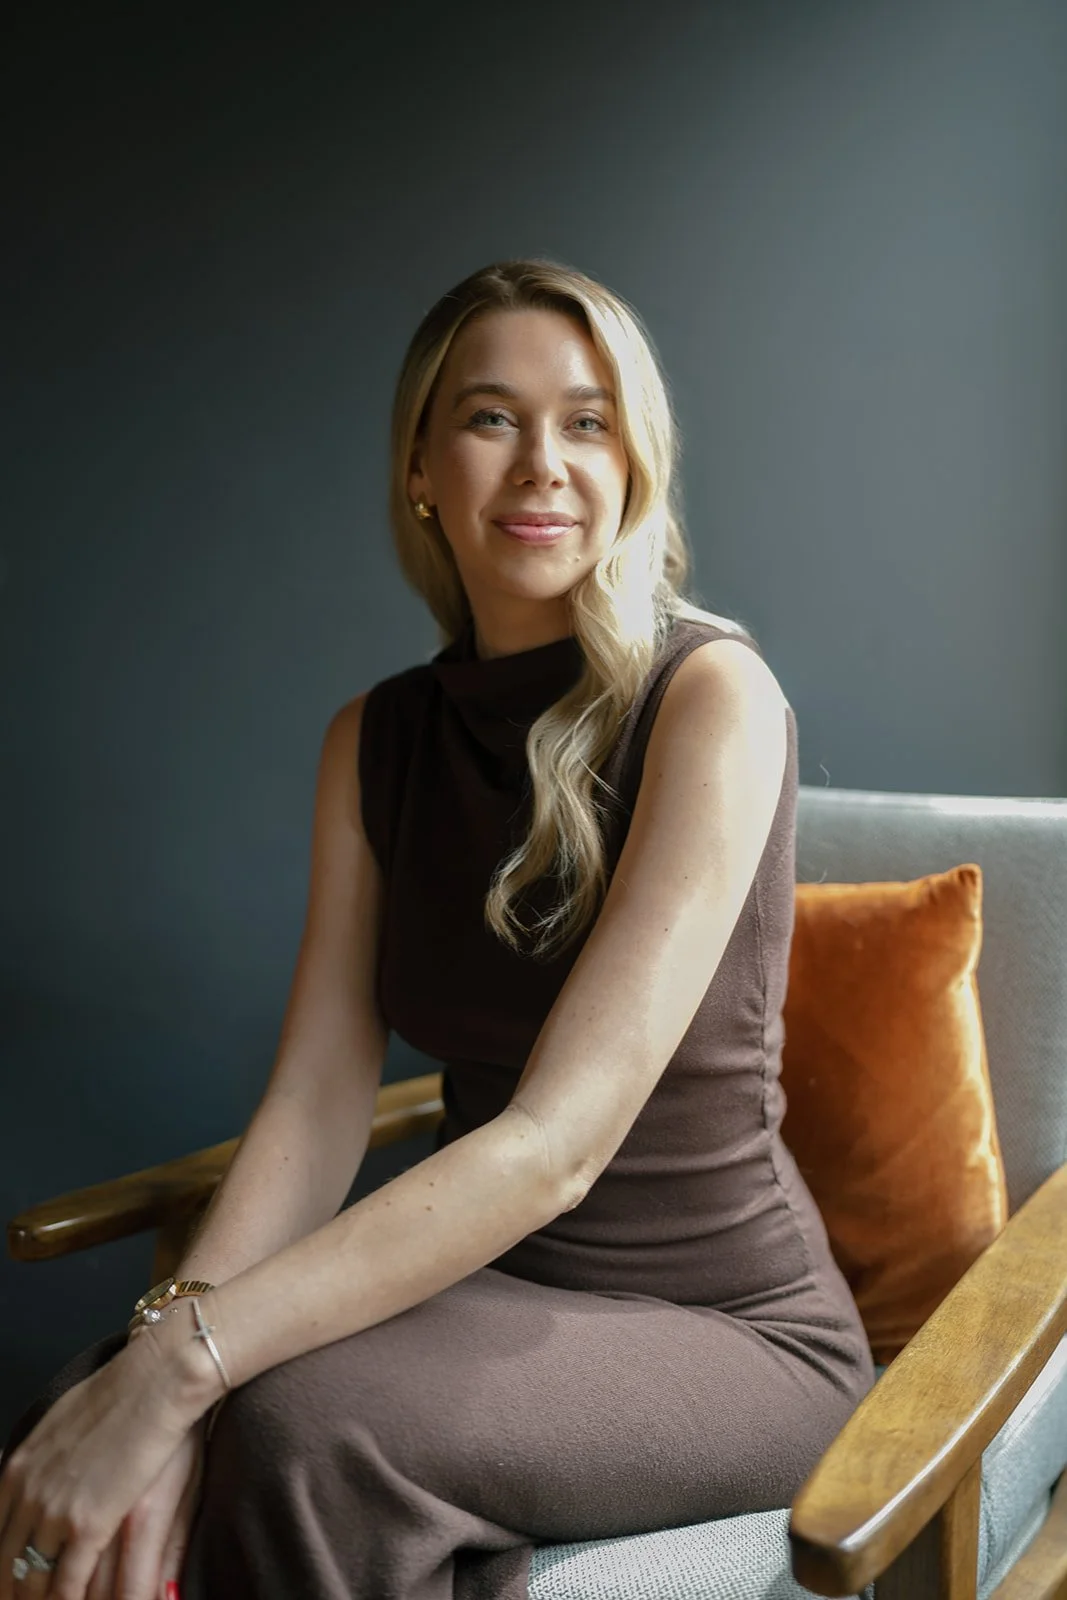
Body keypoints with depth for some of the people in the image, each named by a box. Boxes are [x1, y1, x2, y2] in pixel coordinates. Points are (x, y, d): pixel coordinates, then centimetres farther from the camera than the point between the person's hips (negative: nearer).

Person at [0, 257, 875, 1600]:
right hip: (490, 1293, 4)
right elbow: (312, 1107, -5)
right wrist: (157, 1364, -22)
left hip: (724, 1328, -4)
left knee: (307, 1422, -30)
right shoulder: (375, 738, 3)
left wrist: (181, 1362, -29)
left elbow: (560, 1138, -24)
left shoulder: (709, 695, -16)